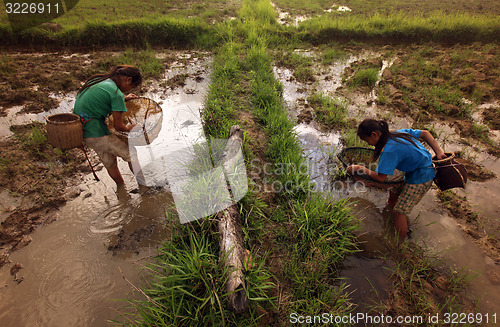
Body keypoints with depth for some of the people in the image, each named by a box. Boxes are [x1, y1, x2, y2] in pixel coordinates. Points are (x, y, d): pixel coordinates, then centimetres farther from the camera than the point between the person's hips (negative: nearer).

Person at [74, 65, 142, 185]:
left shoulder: (98, 80, 7)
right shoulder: (117, 94, -17)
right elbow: (118, 126, -13)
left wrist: (124, 99, 19)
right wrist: (130, 128, 8)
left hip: (79, 128, 9)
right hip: (95, 132, -9)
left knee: (109, 163, 21)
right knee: (130, 155, 5)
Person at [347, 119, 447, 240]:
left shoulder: (389, 150, -30)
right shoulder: (398, 133, -3)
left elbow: (381, 178, -28)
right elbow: (425, 133, 7)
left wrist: (360, 168, -19)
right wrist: (438, 151, 7)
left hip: (421, 179, -9)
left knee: (399, 211, -2)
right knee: (393, 192, 21)